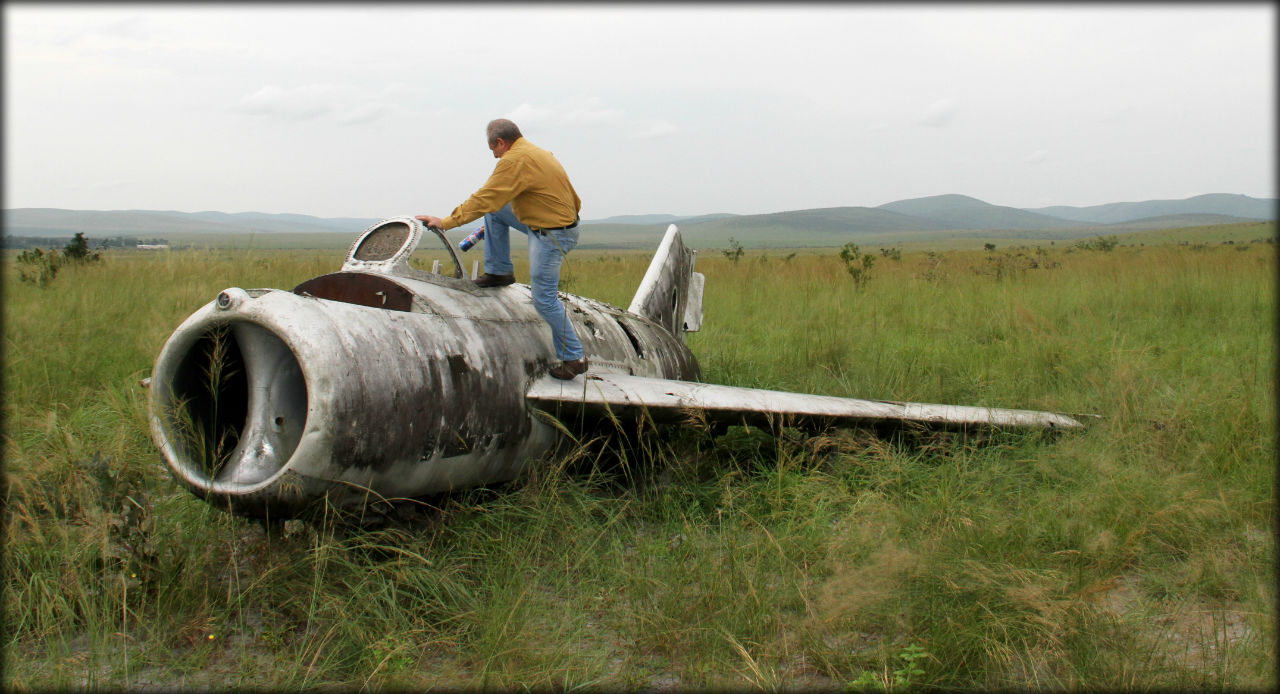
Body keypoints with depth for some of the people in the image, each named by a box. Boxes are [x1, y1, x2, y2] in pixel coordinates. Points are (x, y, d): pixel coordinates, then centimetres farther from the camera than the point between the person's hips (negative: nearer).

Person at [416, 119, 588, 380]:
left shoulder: (515, 160, -20)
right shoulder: (537, 153, 10)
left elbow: (483, 199, -19)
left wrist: (446, 222, -13)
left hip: (551, 236, -10)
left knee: (544, 298, -3)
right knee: (494, 208, 14)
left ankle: (574, 358, 5)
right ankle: (500, 271, 25)